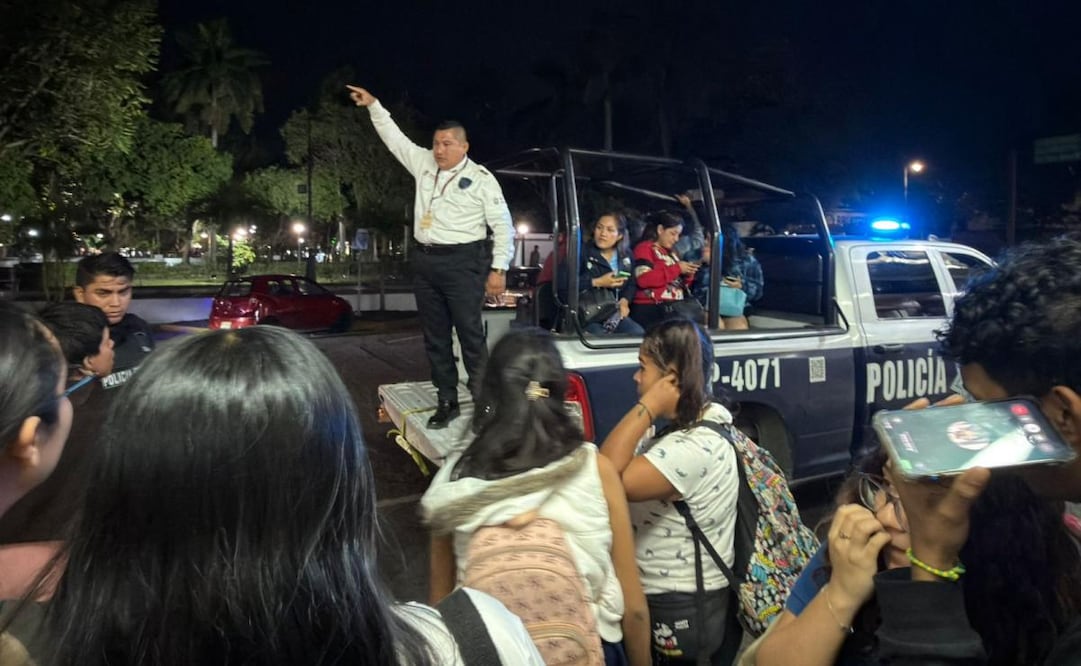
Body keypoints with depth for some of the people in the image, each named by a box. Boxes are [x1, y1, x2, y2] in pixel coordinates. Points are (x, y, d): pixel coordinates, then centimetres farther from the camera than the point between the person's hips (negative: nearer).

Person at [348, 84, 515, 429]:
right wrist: (373, 105, 19)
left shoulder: (481, 178, -3)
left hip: (463, 263, -6)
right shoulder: (424, 164, 13)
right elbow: (394, 138, 25)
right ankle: (447, 401, 18)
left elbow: (502, 225, -4)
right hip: (425, 261, 7)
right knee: (435, 337, 9)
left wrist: (499, 269, -11)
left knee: (471, 336, -6)